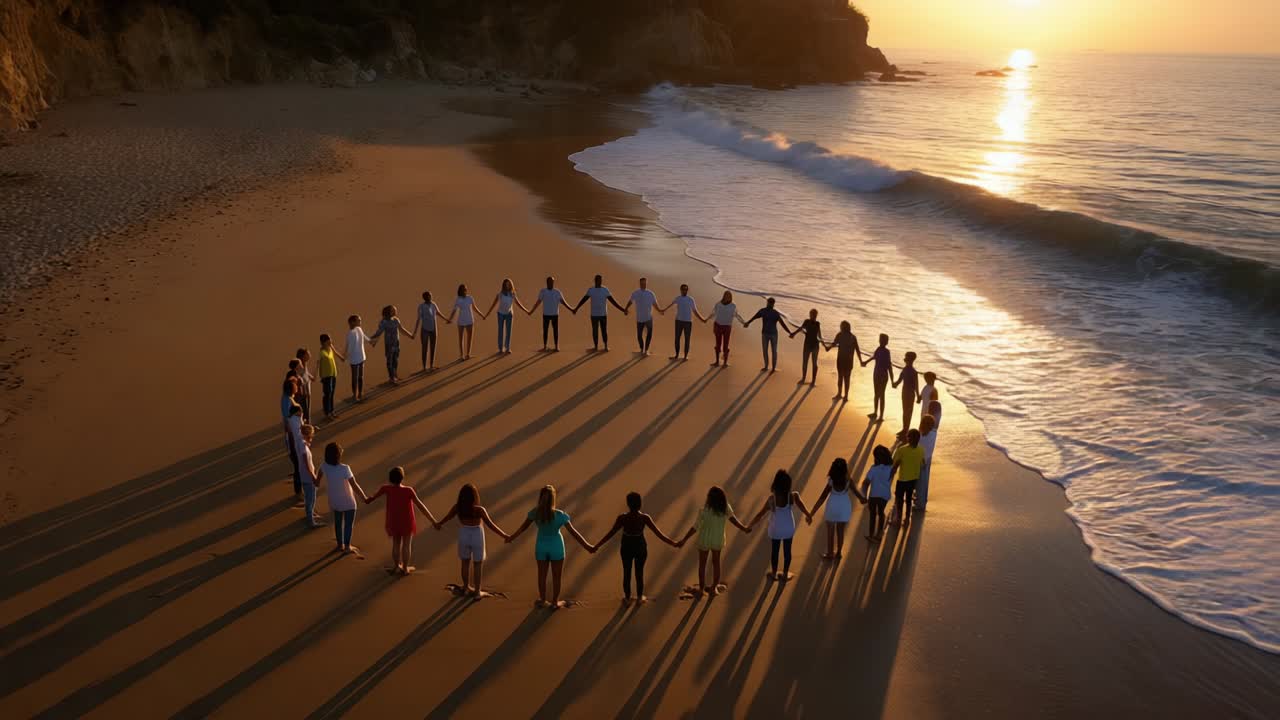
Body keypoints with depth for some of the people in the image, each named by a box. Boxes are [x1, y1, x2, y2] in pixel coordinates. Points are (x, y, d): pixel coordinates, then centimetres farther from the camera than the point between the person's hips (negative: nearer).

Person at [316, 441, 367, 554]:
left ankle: (340, 545, 38)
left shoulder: (324, 466, -18)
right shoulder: (345, 469, -33)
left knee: (338, 523, 24)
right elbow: (355, 486, -27)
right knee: (349, 524, 16)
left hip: (334, 501, 5)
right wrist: (364, 497, -13)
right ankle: (347, 547, 28)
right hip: (347, 502, -5)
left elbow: (317, 480, 2)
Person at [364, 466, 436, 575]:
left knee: (396, 544, 20)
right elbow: (420, 505, -22)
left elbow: (375, 496, 3)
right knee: (407, 545, 14)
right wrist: (432, 519, -17)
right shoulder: (408, 490, -25)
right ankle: (405, 568, 24)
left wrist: (367, 501, 27)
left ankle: (396, 566, 32)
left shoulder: (387, 489, -17)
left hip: (393, 522, 3)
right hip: (407, 522, -3)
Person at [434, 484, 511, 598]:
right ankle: (477, 592, 21)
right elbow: (491, 525, -21)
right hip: (477, 537, -3)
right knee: (478, 564, 14)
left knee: (466, 562, 22)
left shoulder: (457, 507, -15)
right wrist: (504, 535, -11)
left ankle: (466, 588, 37)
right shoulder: (479, 510, -26)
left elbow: (447, 517, 3)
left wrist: (439, 524, 25)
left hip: (463, 536, 3)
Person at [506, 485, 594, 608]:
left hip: (541, 546, 3)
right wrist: (587, 546, -12)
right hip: (556, 547, -2)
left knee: (542, 574, 20)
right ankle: (555, 602, 30)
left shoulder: (535, 513, -19)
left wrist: (512, 537, 16)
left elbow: (523, 527, -3)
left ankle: (542, 600, 35)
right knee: (556, 576, 17)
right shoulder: (560, 515, -28)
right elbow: (573, 532, -21)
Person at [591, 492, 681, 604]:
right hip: (640, 548, 0)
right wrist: (673, 543, -9)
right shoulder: (644, 518, -25)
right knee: (639, 572, 22)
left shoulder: (622, 518, -26)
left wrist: (596, 546, -10)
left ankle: (627, 598, 38)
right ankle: (640, 598, 40)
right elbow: (658, 533, -19)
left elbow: (610, 534, -20)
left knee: (626, 573, 22)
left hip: (626, 548, 0)